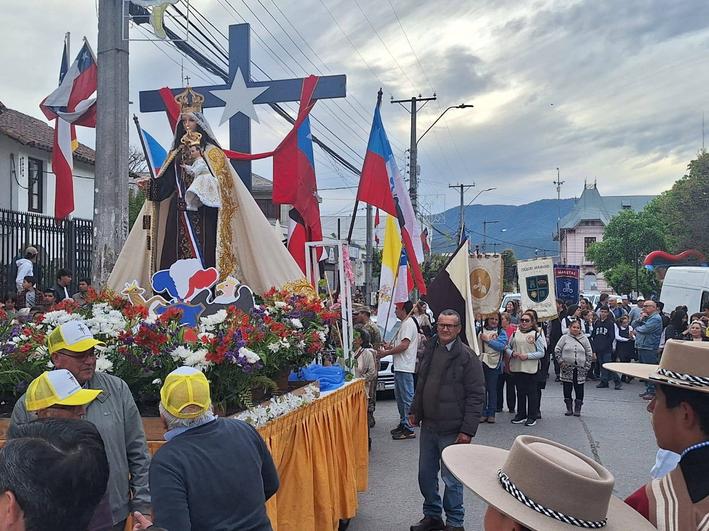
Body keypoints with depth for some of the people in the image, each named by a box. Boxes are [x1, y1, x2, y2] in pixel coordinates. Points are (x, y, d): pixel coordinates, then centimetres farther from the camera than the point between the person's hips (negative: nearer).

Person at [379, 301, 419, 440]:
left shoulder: (408, 324, -13)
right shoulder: (405, 324, 20)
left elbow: (404, 345, -22)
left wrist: (386, 353, -15)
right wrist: (390, 347, 15)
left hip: (404, 368, -11)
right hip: (400, 367, 11)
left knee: (407, 398, -8)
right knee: (399, 397, 17)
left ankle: (408, 429, -5)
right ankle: (403, 424, 26)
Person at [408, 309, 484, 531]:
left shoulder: (467, 356, -11)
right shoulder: (429, 350, 8)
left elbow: (475, 396, -13)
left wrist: (468, 430, -17)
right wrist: (415, 411, 17)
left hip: (452, 429, -6)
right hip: (428, 425, 6)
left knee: (451, 479, 4)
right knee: (426, 475, 15)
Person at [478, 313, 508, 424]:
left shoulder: (501, 332, 4)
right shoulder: (480, 330, 11)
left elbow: (501, 345, -12)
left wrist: (488, 340, -14)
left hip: (493, 363, -2)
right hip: (481, 362, 2)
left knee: (492, 389, 2)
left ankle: (491, 414, 11)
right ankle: (483, 413, 12)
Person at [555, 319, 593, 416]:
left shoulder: (584, 339, 6)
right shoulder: (564, 338, 2)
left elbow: (589, 354, 10)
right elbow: (557, 350, 3)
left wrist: (587, 366, 3)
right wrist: (561, 362, -6)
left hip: (580, 369, 0)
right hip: (567, 368, 0)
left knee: (579, 389, 2)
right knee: (567, 389, 4)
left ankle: (577, 409, 12)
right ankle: (569, 408, 16)